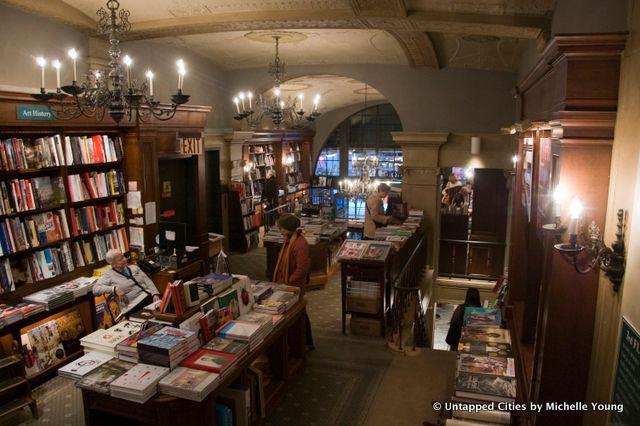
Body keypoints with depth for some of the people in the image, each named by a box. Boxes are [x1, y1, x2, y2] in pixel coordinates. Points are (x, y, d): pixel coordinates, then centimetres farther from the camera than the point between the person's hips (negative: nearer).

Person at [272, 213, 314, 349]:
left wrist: (288, 282, -21)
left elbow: (302, 268, -28)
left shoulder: (300, 244, -25)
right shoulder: (289, 240, 5)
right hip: (286, 283, 9)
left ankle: (307, 343, 20)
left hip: (294, 286, -9)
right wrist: (281, 281, 14)